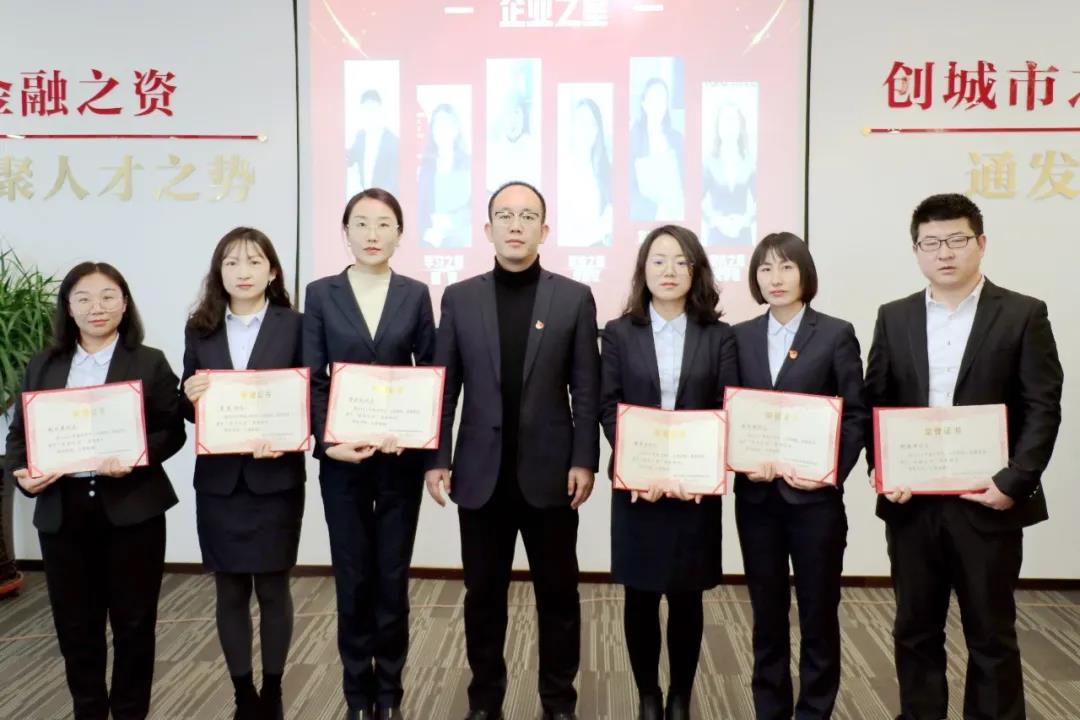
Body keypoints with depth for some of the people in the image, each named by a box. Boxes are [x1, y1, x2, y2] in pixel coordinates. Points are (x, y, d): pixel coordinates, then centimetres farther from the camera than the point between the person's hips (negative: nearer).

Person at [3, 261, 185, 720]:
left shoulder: (149, 362, 1)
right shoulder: (42, 366, 10)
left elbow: (173, 431, -3)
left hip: (131, 509, -2)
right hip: (61, 511, 3)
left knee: (133, 621, 8)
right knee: (75, 625, 10)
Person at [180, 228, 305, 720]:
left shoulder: (294, 325, -2)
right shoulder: (200, 330, 5)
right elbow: (187, 407, 9)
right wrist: (189, 397, -14)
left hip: (275, 478, -2)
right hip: (218, 481, 3)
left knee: (273, 589, 8)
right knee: (230, 591, 11)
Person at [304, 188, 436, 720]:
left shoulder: (415, 295, 5)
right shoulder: (321, 294, 3)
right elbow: (312, 378, 0)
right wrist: (328, 439, -13)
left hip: (400, 455, 1)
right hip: (341, 456, 0)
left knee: (392, 578, 8)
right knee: (352, 578, 7)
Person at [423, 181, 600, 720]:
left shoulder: (575, 298, 1)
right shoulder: (459, 297, 4)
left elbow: (586, 390, -1)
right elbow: (444, 387, 4)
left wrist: (584, 461, -7)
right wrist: (436, 459, -1)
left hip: (549, 471, -1)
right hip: (481, 472, 1)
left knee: (558, 593, 9)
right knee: (483, 594, 11)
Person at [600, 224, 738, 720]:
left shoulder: (718, 336, 4)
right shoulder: (619, 333, 4)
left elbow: (729, 410, -2)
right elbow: (607, 408, -1)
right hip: (636, 486, 0)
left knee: (687, 598, 9)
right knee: (640, 597, 7)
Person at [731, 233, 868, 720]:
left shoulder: (836, 334, -1)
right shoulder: (741, 337, 8)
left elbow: (856, 414, -4)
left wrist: (831, 473, -15)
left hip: (814, 494, -3)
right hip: (756, 495, 3)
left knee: (818, 612, 7)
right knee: (767, 612, 12)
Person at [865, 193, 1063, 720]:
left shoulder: (1023, 315, -1)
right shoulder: (894, 318, 8)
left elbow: (1043, 408, -5)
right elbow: (874, 404, 7)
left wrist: (1013, 482, -15)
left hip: (987, 502, -2)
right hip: (912, 503, 3)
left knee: (992, 634, 9)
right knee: (915, 631, 13)